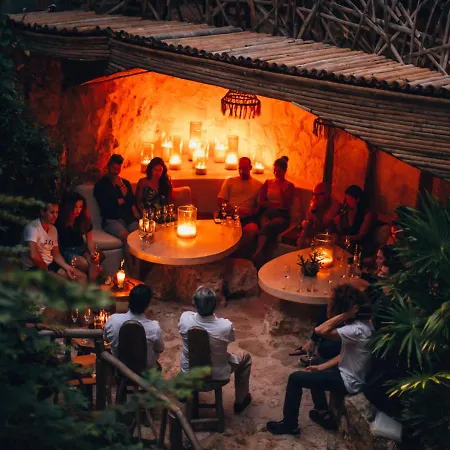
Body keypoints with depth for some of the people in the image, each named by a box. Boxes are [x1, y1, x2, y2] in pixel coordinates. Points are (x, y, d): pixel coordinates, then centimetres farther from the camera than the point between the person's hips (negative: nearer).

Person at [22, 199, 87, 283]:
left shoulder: (53, 229, 11)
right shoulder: (32, 227, -16)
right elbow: (34, 255, -28)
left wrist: (67, 267, -1)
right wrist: (47, 272, -15)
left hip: (50, 264, 9)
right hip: (34, 267, -9)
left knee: (82, 277, -2)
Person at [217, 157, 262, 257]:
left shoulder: (258, 185, 21)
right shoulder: (229, 181, 22)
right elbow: (221, 201, 13)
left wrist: (252, 212, -9)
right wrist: (234, 210, -6)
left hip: (248, 218, 0)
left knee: (252, 228, -38)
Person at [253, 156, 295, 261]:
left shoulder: (289, 186, 12)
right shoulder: (268, 183, 20)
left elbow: (286, 205, 0)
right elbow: (261, 202, 13)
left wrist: (281, 188, -4)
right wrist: (276, 204, -2)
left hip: (282, 215, -2)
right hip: (267, 213, 3)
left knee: (268, 226, -40)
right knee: (266, 227, -38)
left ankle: (257, 253, -58)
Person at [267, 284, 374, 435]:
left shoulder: (357, 330, -31)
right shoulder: (363, 323, 0)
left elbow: (320, 330, -35)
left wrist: (346, 315, -33)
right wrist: (321, 367, 6)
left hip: (349, 380, -9)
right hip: (351, 372, 9)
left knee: (295, 378, -5)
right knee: (314, 372, 29)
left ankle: (289, 424, 10)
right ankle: (324, 414, 30)